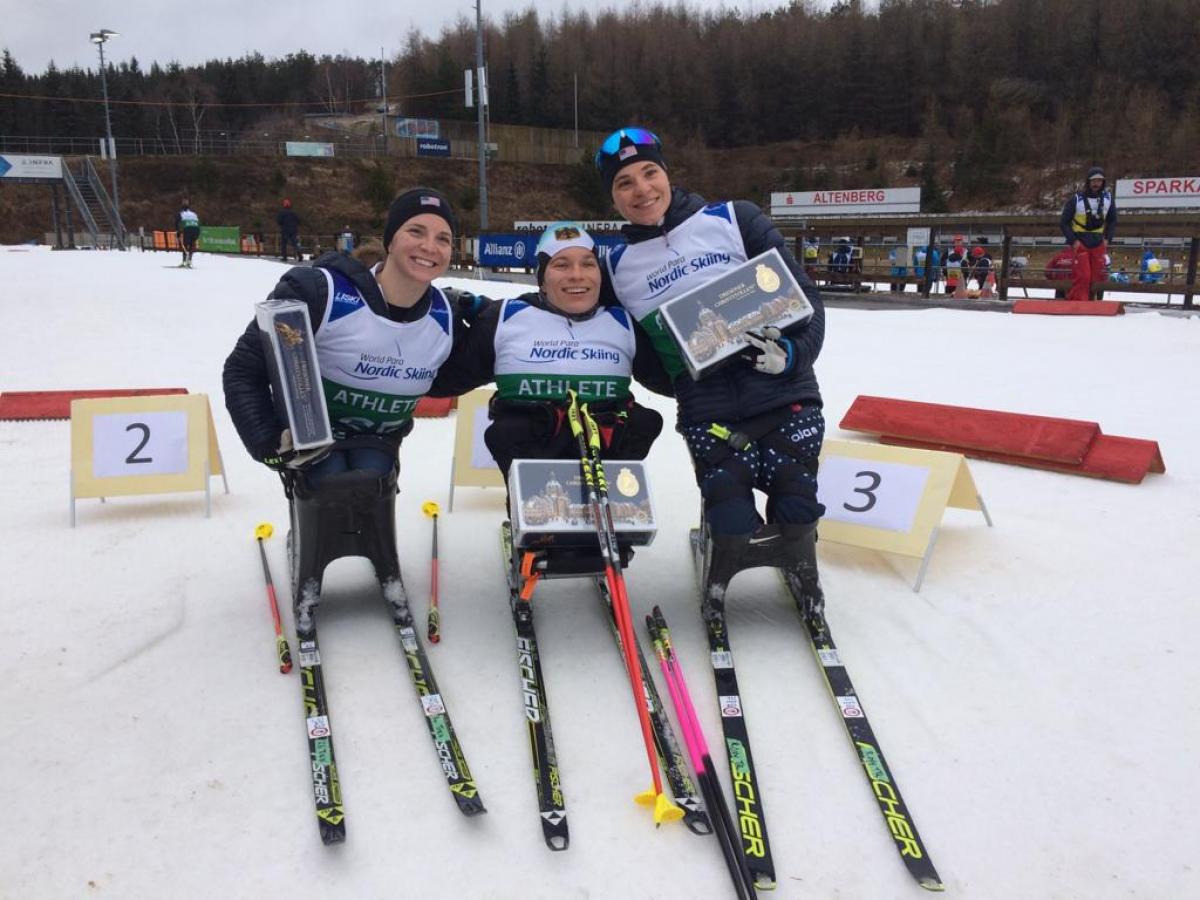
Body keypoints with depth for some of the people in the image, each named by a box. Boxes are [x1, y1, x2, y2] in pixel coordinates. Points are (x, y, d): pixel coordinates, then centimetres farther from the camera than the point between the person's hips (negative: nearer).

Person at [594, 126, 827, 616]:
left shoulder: (734, 220, 5)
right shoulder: (618, 266, 9)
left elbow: (803, 295, 4)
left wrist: (793, 351, -11)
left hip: (784, 395, 0)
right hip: (707, 414, 0)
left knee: (795, 515, -6)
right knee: (733, 529, -13)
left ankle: (800, 565, 29)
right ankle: (721, 556, 23)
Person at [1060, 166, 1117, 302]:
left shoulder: (1107, 198, 5)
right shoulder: (1076, 199, -8)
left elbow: (1112, 221, 16)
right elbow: (1063, 222, -3)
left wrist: (1107, 239, 3)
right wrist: (1073, 240, -11)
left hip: (1098, 244, 4)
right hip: (1080, 243, -4)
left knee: (1095, 277, 3)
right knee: (1083, 276, -13)